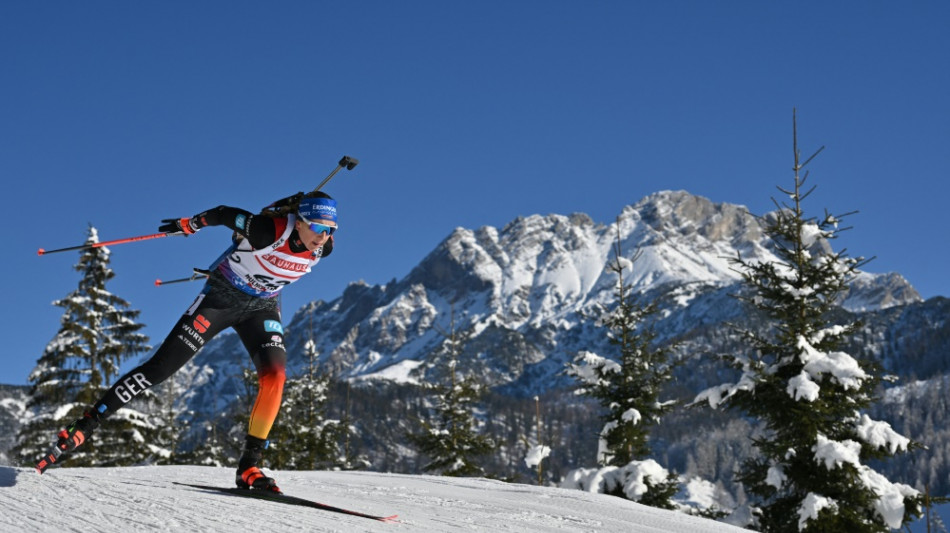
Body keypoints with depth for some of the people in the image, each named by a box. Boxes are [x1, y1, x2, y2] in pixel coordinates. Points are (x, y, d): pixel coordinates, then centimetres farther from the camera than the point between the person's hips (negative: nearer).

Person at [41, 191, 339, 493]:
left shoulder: (324, 247, -16)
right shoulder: (271, 230, -32)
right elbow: (223, 214, -14)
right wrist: (191, 224, 1)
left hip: (262, 308, 4)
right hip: (221, 297, -4)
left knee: (274, 377, -20)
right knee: (160, 368, -6)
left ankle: (248, 467, -13)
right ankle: (88, 423, 6)